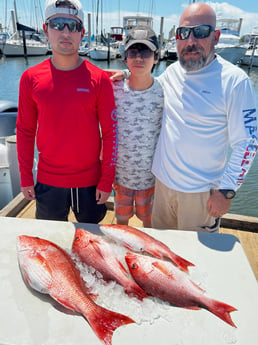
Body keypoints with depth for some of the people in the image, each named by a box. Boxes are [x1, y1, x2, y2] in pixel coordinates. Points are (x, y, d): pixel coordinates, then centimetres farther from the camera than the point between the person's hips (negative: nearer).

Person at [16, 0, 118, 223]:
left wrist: (107, 181, -6)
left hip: (90, 180, -1)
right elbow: (25, 131, 2)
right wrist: (26, 177, 3)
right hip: (48, 181, 2)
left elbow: (110, 133, -7)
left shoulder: (99, 79, -9)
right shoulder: (31, 78, -4)